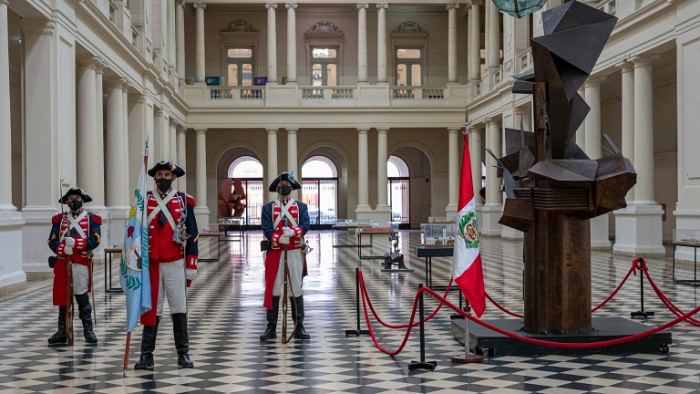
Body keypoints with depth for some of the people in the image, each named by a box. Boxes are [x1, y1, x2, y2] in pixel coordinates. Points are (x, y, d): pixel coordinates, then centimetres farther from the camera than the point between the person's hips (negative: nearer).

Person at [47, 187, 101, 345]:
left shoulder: (92, 219, 5)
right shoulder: (59, 219, 13)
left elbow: (94, 240, -7)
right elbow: (52, 241, 4)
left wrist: (75, 243, -19)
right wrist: (63, 249, -16)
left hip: (82, 263, -3)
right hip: (62, 263, 3)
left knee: (82, 298, 0)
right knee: (62, 298, 6)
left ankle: (88, 330, 10)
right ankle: (62, 332, 13)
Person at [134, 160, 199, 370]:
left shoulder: (184, 201, 3)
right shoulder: (144, 200, 4)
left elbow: (193, 234, 3)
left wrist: (191, 266, -1)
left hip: (176, 264, 0)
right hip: (151, 264, 0)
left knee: (179, 309, 5)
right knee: (151, 309, 4)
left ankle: (183, 354, 13)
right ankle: (146, 355, 10)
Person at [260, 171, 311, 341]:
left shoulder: (301, 207, 9)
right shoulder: (268, 208, 7)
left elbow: (305, 226, -5)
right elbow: (267, 230, -4)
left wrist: (293, 232, -25)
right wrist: (279, 238, -23)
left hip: (295, 252, 0)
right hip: (275, 252, 0)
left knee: (296, 288, 4)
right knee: (273, 289, 2)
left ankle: (299, 327, 11)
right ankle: (271, 327, 9)